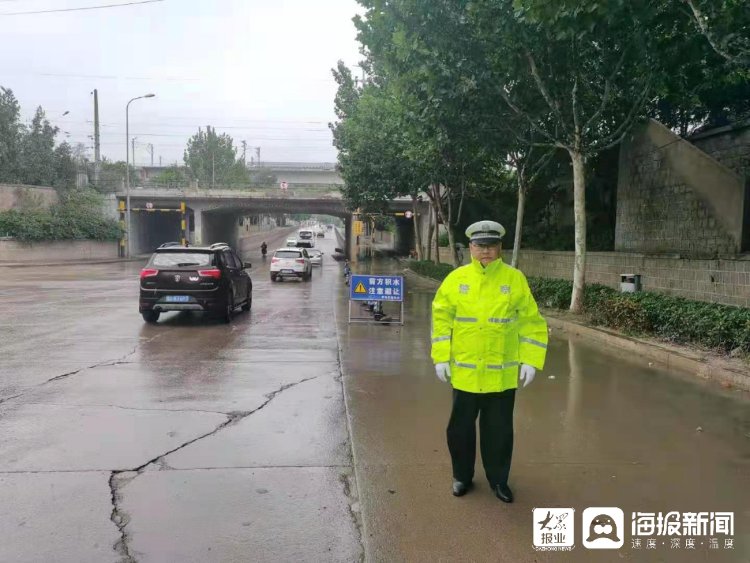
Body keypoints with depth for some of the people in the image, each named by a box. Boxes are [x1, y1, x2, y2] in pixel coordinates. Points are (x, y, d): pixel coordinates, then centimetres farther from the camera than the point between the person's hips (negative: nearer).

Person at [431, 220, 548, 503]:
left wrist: (530, 361, -5)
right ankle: (462, 476, 34)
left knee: (499, 430, 12)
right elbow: (441, 318, 2)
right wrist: (440, 358, -3)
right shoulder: (456, 278, -1)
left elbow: (532, 322, 0)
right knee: (460, 427, 13)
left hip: (502, 374, -1)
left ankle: (499, 480, 32)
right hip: (464, 372, 1)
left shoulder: (515, 279, -3)